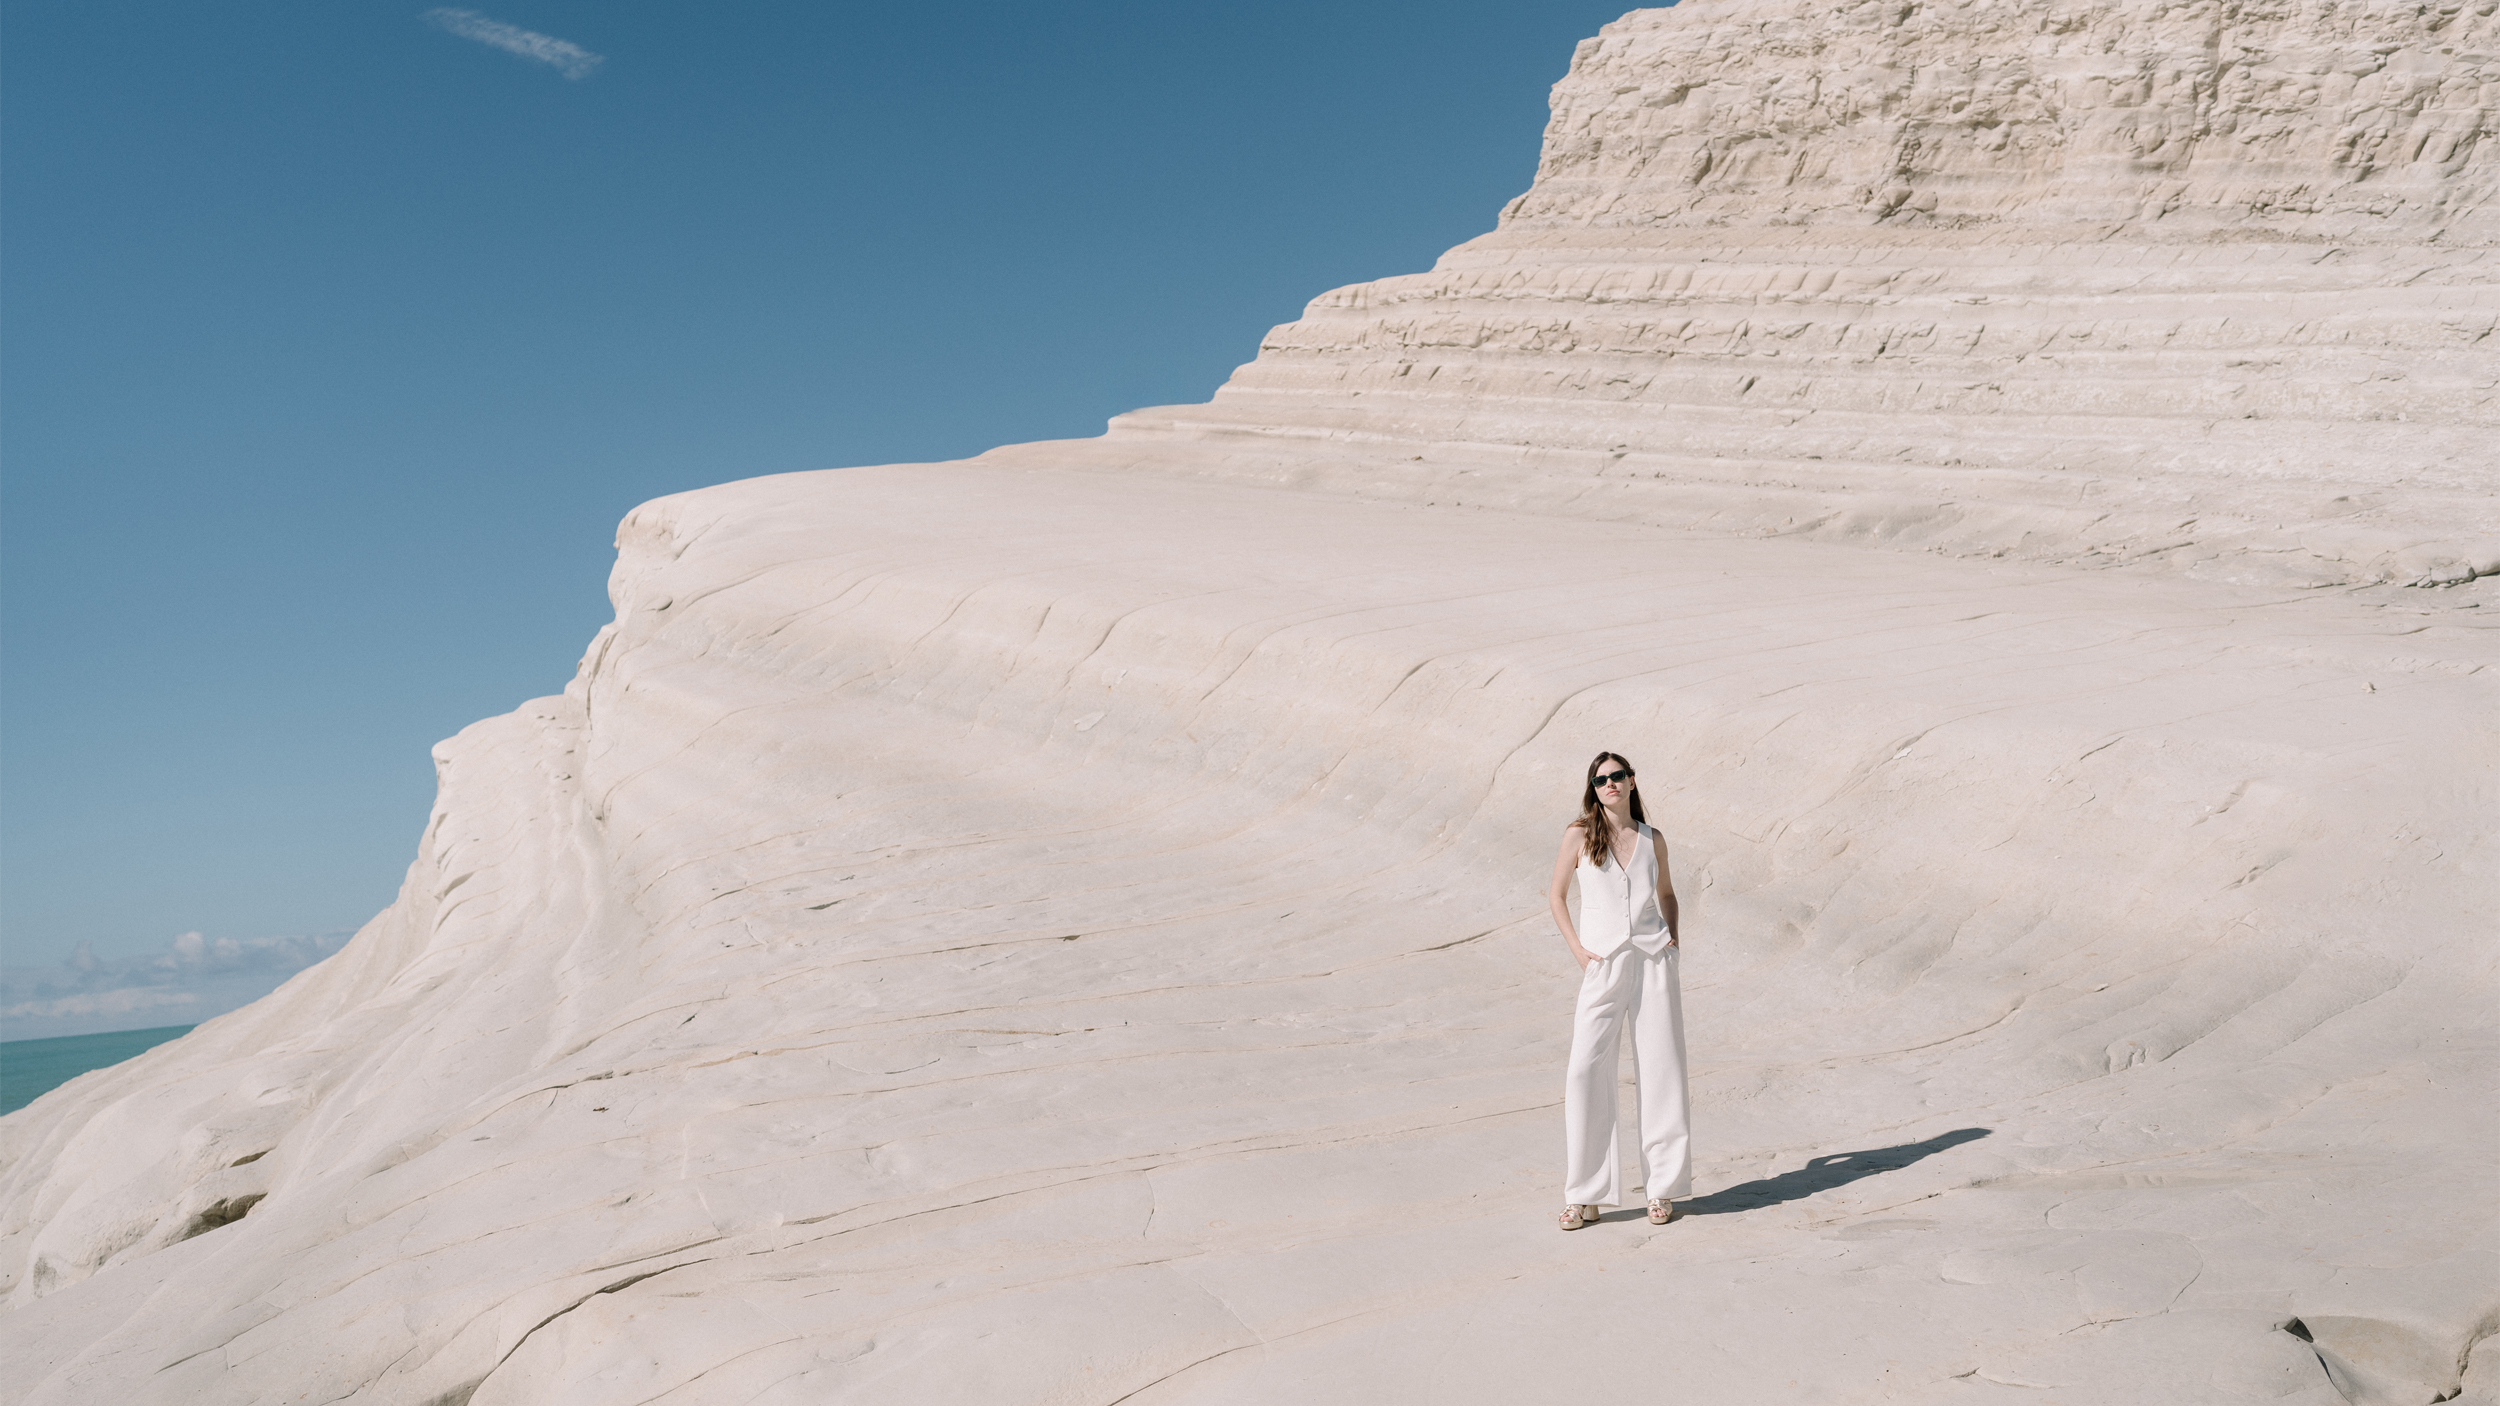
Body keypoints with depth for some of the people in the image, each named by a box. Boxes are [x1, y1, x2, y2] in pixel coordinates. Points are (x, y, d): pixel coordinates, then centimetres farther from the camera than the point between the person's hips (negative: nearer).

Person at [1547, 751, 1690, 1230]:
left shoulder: (1652, 839, 8)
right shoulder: (1580, 835, 1)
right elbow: (1557, 895, 7)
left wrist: (1673, 933, 7)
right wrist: (1577, 950, -2)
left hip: (1653, 961, 2)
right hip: (1603, 967, -2)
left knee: (1662, 1070, 2)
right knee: (1585, 1072, -8)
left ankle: (1662, 1188, 14)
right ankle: (1586, 1195, 2)